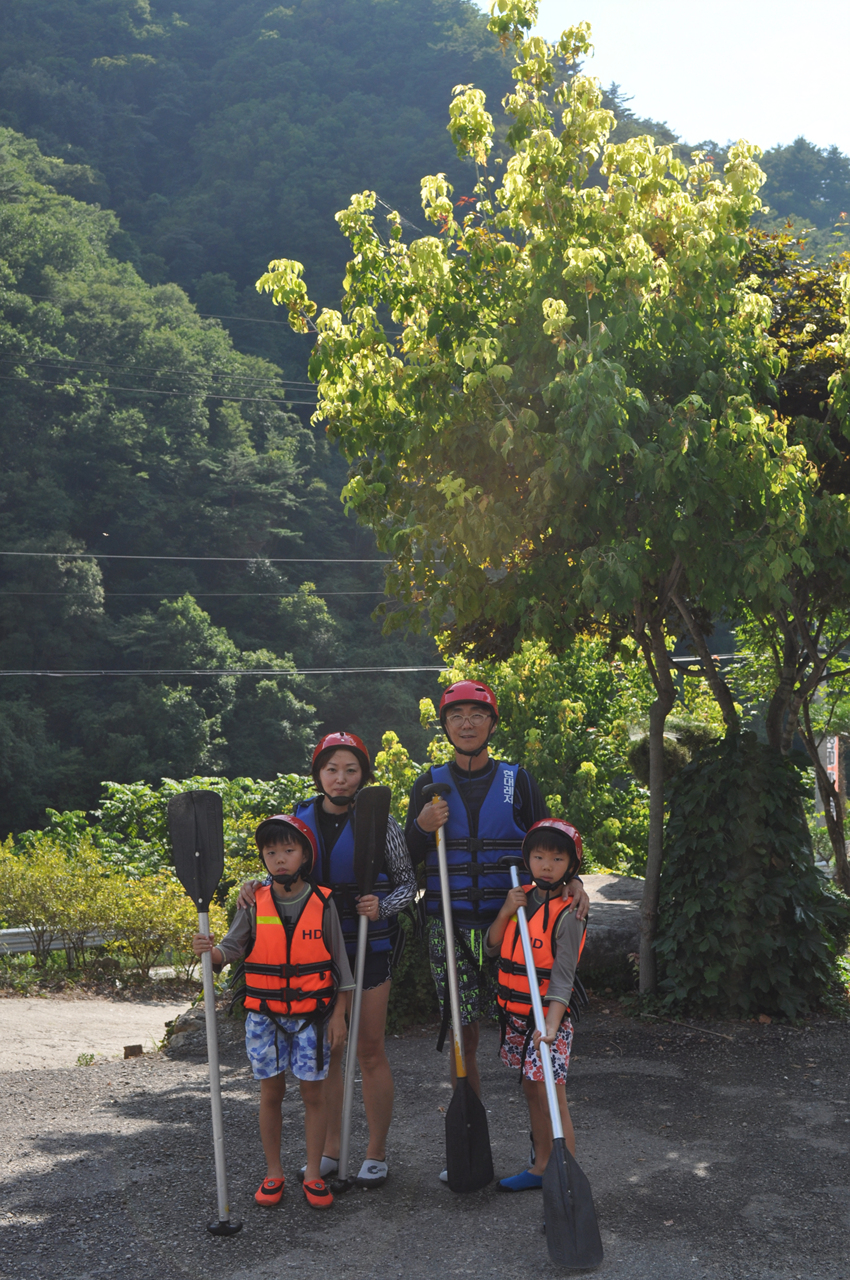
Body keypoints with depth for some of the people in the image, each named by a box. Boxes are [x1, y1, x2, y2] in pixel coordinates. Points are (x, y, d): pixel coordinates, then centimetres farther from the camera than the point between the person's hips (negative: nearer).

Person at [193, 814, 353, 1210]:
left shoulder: (322, 903, -5)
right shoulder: (255, 904, -2)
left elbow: (339, 962, 0)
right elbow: (233, 947, -3)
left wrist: (338, 1015, -1)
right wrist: (211, 950, -27)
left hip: (312, 1015, -1)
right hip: (265, 1016, 1)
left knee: (314, 1091, 4)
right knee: (270, 1092, 8)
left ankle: (313, 1173, 18)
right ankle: (273, 1173, 22)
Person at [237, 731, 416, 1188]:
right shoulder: (299, 819, 3)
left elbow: (408, 882, 1)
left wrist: (383, 906, -18)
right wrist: (255, 888, -8)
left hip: (370, 947, -3)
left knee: (369, 1051, 2)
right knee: (324, 1050, 10)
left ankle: (377, 1153, 16)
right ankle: (329, 1150, 24)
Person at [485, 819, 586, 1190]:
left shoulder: (566, 915, -14)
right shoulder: (522, 898, 7)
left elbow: (561, 978, -20)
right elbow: (491, 948, 6)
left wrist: (551, 1026, -32)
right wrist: (507, 911, -10)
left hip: (547, 1019, -7)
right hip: (515, 1016, 7)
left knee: (552, 1100, -7)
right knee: (532, 1093, 17)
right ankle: (540, 1168, 30)